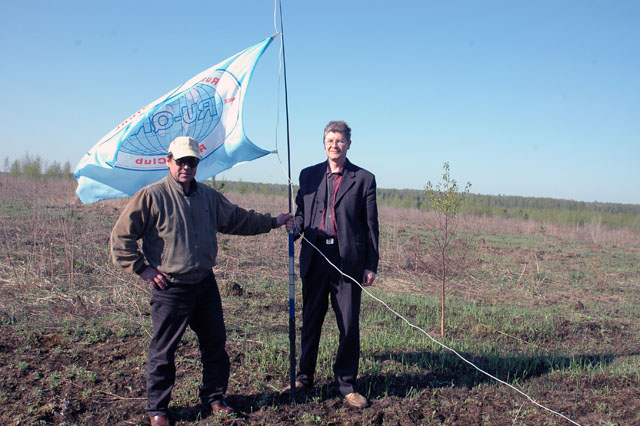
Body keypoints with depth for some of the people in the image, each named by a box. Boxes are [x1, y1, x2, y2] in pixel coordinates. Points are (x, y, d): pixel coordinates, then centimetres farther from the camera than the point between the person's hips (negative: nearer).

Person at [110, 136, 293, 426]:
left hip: (205, 284, 6)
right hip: (170, 289, -5)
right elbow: (121, 237, -8)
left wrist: (273, 222, 19)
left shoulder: (209, 196, 10)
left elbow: (238, 219, 21)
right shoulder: (151, 196, -9)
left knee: (215, 343, 13)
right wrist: (142, 268, -10)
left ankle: (214, 397, 32)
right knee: (163, 351, 5)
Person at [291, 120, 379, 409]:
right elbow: (301, 210, 16)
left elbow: (371, 225, 3)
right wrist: (296, 227, -8)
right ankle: (304, 377, 27)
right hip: (315, 258, 2)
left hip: (349, 260, -2)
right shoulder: (309, 175, 13)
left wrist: (372, 265, -1)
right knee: (311, 321, 11)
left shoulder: (364, 179, 5)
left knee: (349, 325, 3)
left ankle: (346, 384, 18)